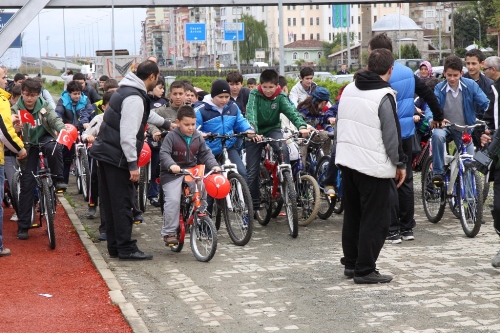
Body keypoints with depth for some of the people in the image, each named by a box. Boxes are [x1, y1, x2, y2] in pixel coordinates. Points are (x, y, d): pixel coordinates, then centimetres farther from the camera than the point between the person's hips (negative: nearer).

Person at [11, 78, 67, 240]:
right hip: (28, 146, 0)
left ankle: (58, 179, -15)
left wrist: (63, 130, -43)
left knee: (54, 148, -38)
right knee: (27, 184, -3)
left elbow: (55, 120, -21)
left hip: (45, 138, 0)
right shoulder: (15, 110, -13)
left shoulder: (44, 105, -10)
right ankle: (23, 226, 4)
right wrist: (15, 130, -42)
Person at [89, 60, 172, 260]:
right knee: (122, 204, -5)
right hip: (117, 158, -10)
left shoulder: (126, 90, 15)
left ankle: (115, 247, 19)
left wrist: (166, 124, 49)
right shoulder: (134, 98, -18)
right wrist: (133, 164, -22)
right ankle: (126, 249, -1)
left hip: (105, 154, 10)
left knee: (111, 203, 13)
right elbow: (128, 135, -24)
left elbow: (145, 114, 35)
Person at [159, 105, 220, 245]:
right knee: (173, 200, -18)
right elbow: (164, 154, -19)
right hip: (173, 173, -4)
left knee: (203, 189, -21)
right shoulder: (171, 137, -9)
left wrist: (214, 165, -10)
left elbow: (206, 154, 9)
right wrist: (171, 165, -38)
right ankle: (169, 232, -7)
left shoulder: (198, 137, 6)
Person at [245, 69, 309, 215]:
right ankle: (253, 204, 12)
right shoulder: (255, 95, -14)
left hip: (273, 129, 1)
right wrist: (253, 131, -49)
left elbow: (291, 111, -26)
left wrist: (302, 126, -46)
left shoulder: (280, 97, -10)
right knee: (252, 170, -1)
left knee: (283, 149, -32)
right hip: (255, 133, 0)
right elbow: (251, 113, -30)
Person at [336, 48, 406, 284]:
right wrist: (400, 163, -2)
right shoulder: (384, 96, -14)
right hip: (374, 167, -8)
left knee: (352, 215, 17)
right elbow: (392, 135, -13)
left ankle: (351, 263, 24)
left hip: (347, 161, 8)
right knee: (375, 220, -1)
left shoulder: (349, 90, 9)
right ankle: (365, 270, 0)